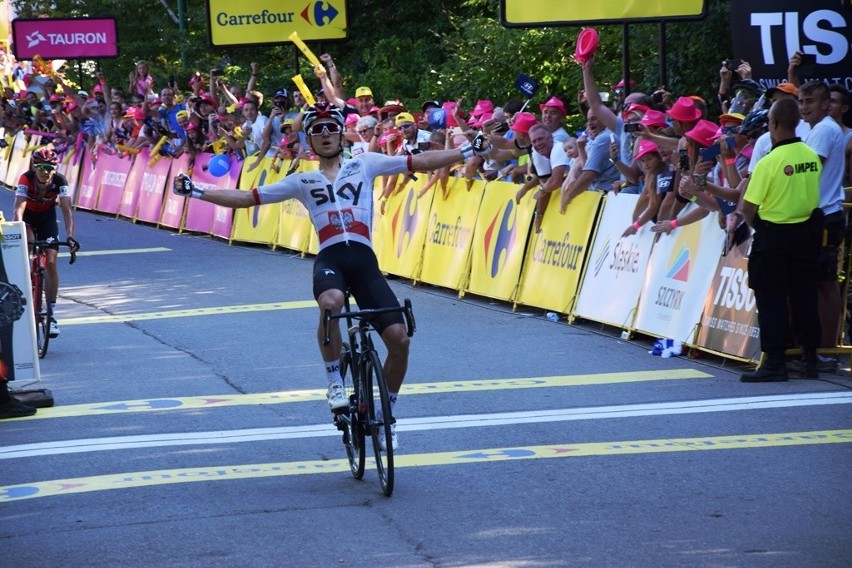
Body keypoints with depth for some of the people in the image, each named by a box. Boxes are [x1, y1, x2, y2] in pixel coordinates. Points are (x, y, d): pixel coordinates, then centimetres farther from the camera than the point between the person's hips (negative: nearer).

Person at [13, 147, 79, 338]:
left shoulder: (60, 181, -29)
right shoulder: (26, 179, -33)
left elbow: (67, 209, -34)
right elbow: (19, 209, -42)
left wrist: (70, 236, -46)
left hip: (47, 217, 1)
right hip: (28, 216, -1)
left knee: (51, 263, -10)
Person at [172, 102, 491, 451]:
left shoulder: (365, 164, 18)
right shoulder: (302, 181, 19)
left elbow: (422, 163, 14)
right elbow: (246, 198, 20)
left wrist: (469, 151, 5)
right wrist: (197, 192, 13)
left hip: (364, 259, 1)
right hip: (329, 259, -1)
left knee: (398, 338, -12)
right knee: (331, 303, -39)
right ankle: (334, 381, -15)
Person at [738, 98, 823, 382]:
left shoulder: (770, 162, -18)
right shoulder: (812, 156, 0)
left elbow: (748, 207, -14)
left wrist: (754, 223, 6)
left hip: (774, 235, -6)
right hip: (807, 230, 6)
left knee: (771, 300, 1)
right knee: (804, 296, 12)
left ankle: (774, 363, -1)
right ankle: (810, 359, 16)